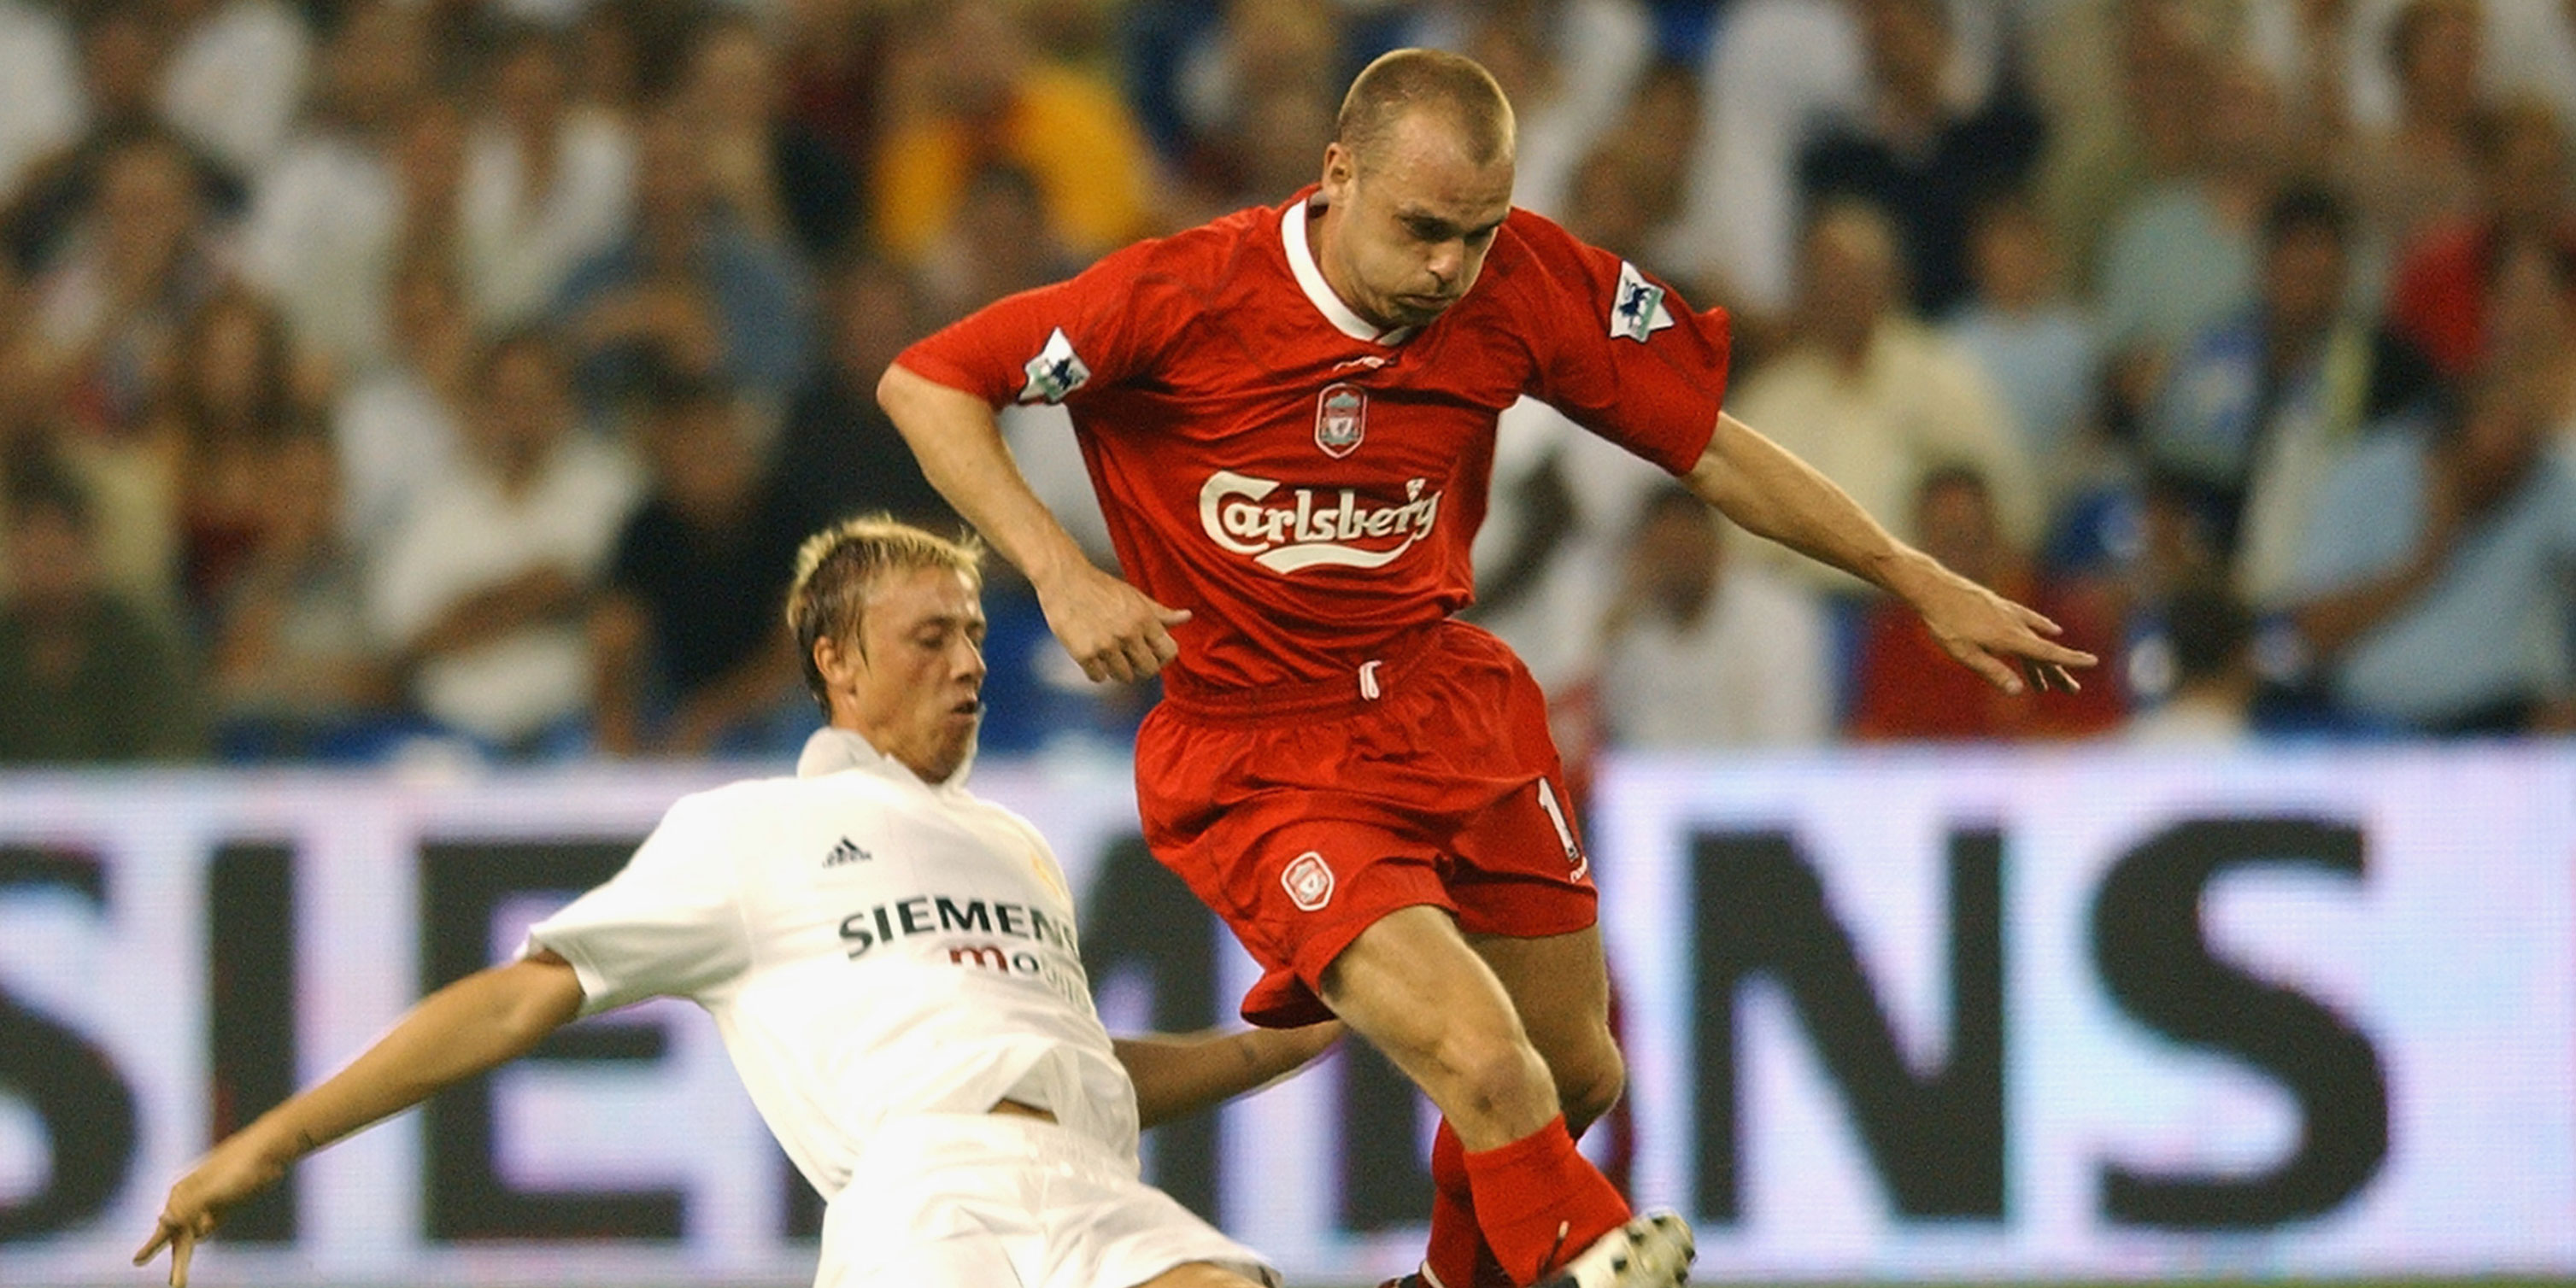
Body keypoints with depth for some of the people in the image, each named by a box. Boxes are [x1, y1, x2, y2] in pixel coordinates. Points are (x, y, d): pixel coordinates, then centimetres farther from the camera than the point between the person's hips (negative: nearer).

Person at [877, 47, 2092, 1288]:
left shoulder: (1527, 282, -9)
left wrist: (1920, 583, 5)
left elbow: (1710, 448, 3)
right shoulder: (1189, 296, -20)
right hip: (1258, 756, -5)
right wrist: (1061, 576, -24)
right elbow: (924, 385, -12)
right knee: (1484, 1064, -25)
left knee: (1575, 1078, 15)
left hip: (1455, 714, 5)